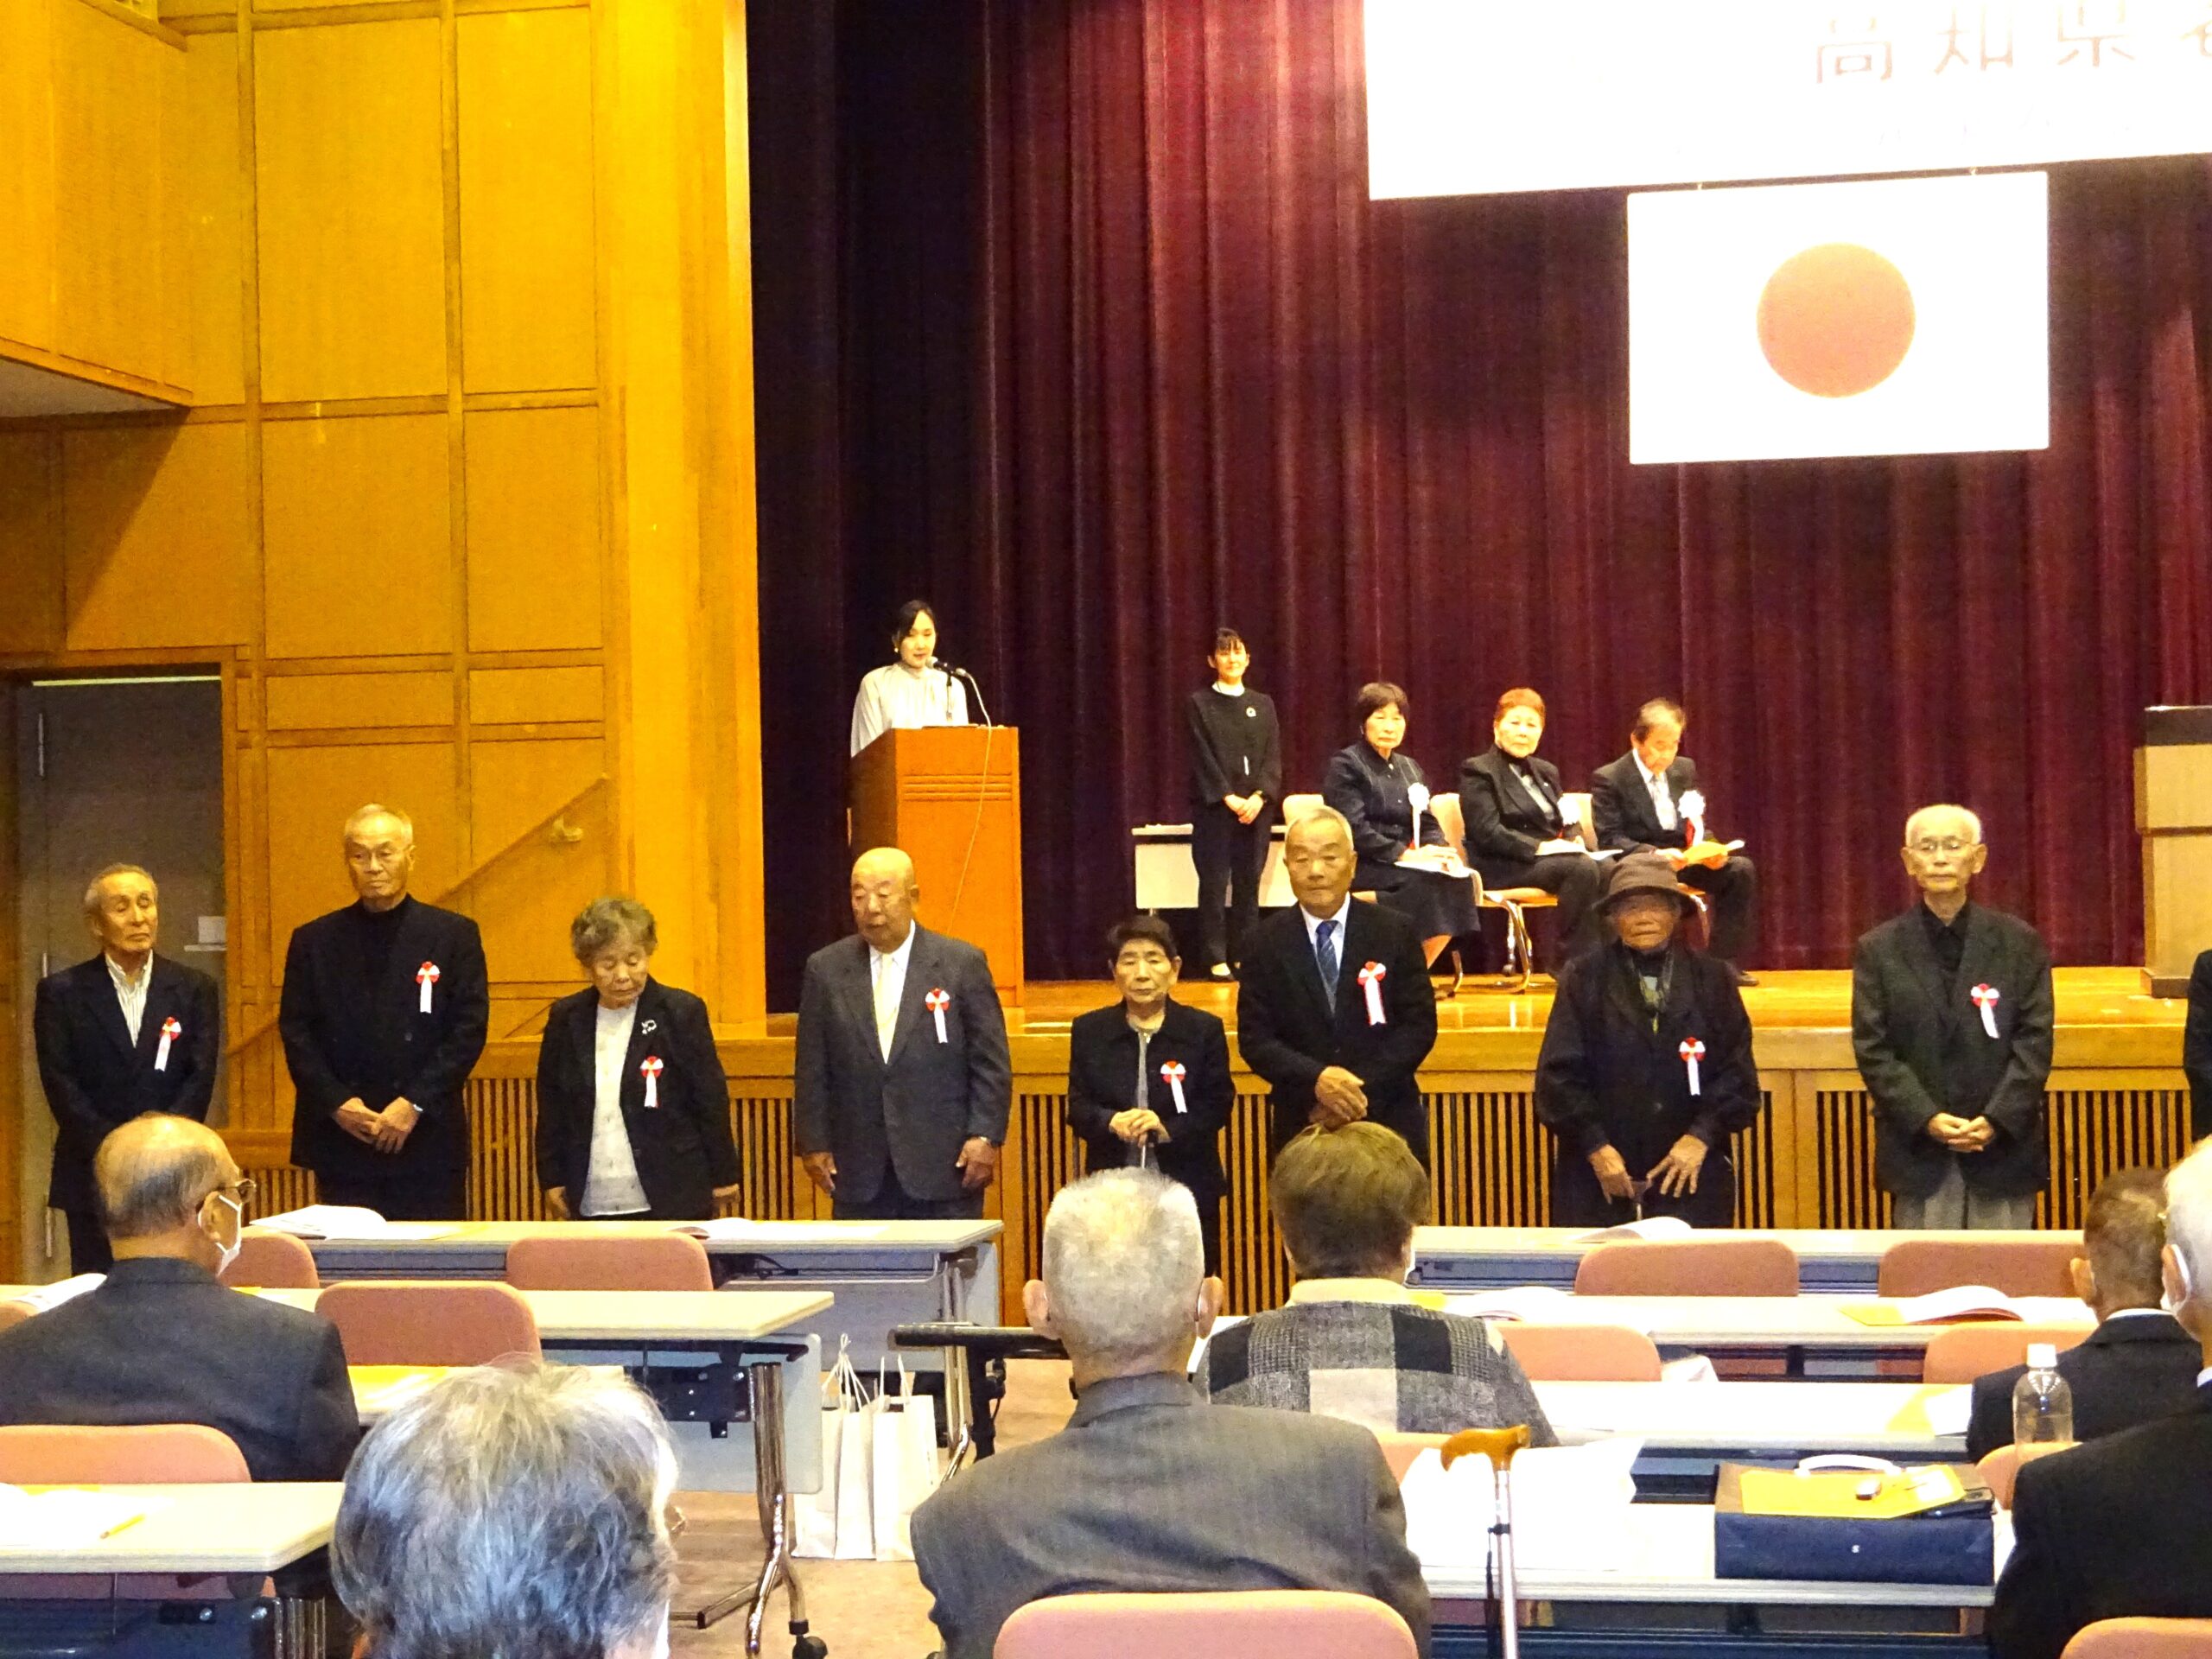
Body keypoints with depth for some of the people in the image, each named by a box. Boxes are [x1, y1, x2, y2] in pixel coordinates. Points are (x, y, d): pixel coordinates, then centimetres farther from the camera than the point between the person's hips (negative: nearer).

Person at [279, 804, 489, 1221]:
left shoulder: (455, 936, 5)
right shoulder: (313, 941, 10)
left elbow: (469, 1030, -1)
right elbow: (296, 1034, 6)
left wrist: (415, 1103, -11)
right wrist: (337, 1103, -8)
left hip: (428, 1140, -1)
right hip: (340, 1143, 1)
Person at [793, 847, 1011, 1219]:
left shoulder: (962, 963, 2)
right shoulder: (826, 969, 8)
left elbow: (991, 1063, 1)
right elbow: (811, 1070, 9)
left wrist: (985, 1136, -7)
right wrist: (813, 1143, 3)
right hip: (859, 1176, 2)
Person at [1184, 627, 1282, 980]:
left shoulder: (1263, 705, 13)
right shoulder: (1199, 705, 4)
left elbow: (1273, 756, 5)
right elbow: (1202, 758, -5)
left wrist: (1259, 796, -11)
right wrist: (1229, 798, -14)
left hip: (1256, 808, 3)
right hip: (1214, 807, -3)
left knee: (1249, 883, 3)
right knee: (1214, 882, -4)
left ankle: (1245, 956, 7)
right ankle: (1216, 958, -1)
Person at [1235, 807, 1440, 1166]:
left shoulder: (1395, 932, 0)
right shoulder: (1268, 942, 1)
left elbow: (1420, 1025, -2)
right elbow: (1254, 1038, -2)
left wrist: (1361, 1088, -14)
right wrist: (1316, 1079, -20)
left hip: (1389, 1122, 0)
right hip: (1302, 1126, 0)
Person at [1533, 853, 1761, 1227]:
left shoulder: (1712, 979, 9)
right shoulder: (1582, 978, 5)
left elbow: (1738, 1072, 4)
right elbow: (1558, 1075, 0)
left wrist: (1701, 1137, -8)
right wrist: (1595, 1147, -9)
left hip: (1691, 1172, 1)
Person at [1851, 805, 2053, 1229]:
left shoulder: (2021, 944, 6)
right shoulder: (1878, 950, 5)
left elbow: (2034, 1041, 0)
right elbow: (1873, 1049, 0)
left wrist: (1996, 1120, -11)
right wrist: (1926, 1119, -12)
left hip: (2003, 1144, 0)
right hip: (1917, 1154, 0)